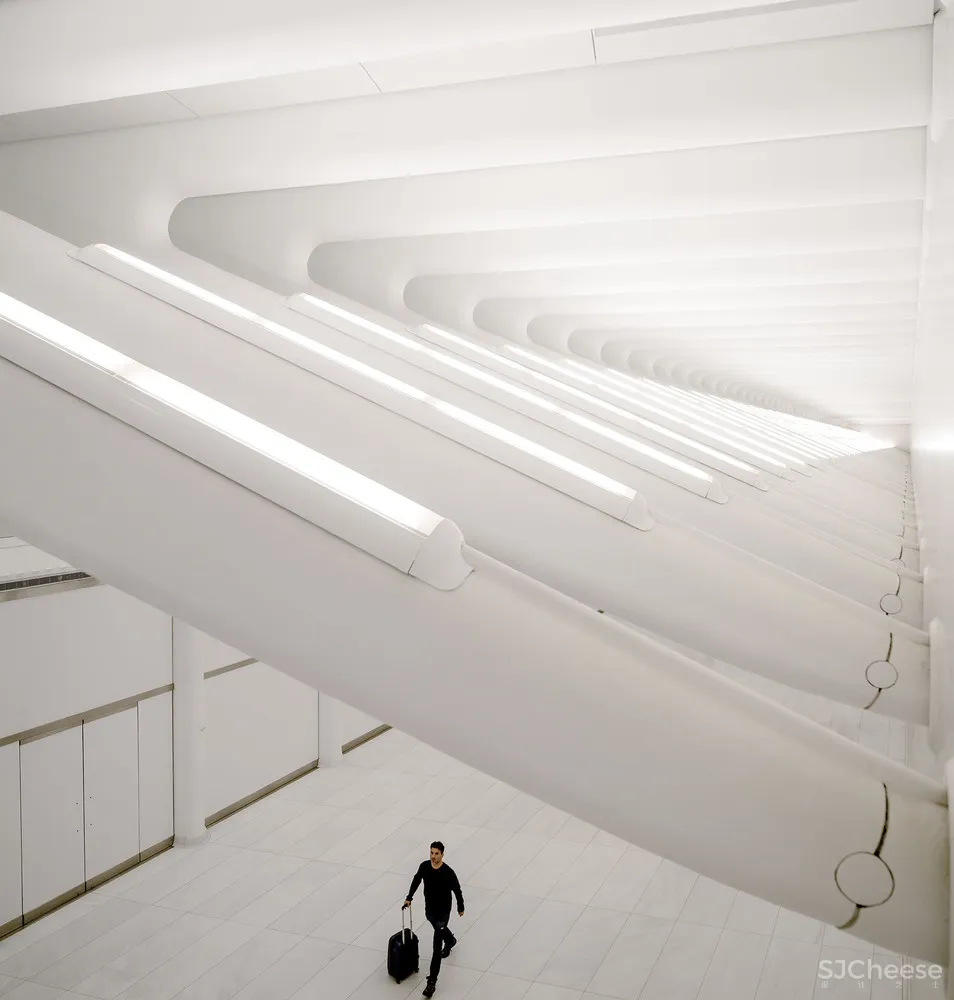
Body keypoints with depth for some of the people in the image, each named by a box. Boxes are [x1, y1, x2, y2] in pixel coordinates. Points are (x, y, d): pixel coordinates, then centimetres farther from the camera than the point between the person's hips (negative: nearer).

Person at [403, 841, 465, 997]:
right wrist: (409, 898, 6)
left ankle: (432, 982, 0)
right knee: (440, 929, 34)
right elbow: (416, 880, 6)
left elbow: (457, 891, -11)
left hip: (443, 913, -5)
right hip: (429, 910, 5)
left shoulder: (448, 872, -27)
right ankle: (450, 941, 68)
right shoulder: (424, 866, -15)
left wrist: (461, 908, 0)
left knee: (437, 948, -5)